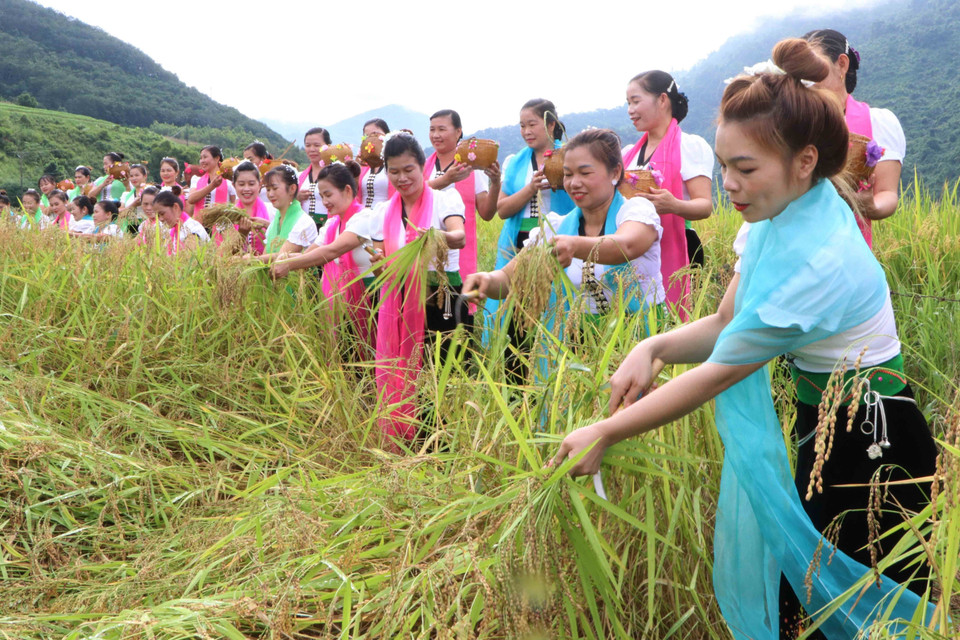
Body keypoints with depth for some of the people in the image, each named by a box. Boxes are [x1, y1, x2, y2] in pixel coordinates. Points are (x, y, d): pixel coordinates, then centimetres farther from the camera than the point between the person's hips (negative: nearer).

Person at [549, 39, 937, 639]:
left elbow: (715, 375, -25)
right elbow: (727, 323, 1)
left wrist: (604, 434, -19)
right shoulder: (785, 213, -4)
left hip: (869, 446, -8)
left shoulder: (818, 263, -30)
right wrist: (652, 348, -19)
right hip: (829, 421, 8)